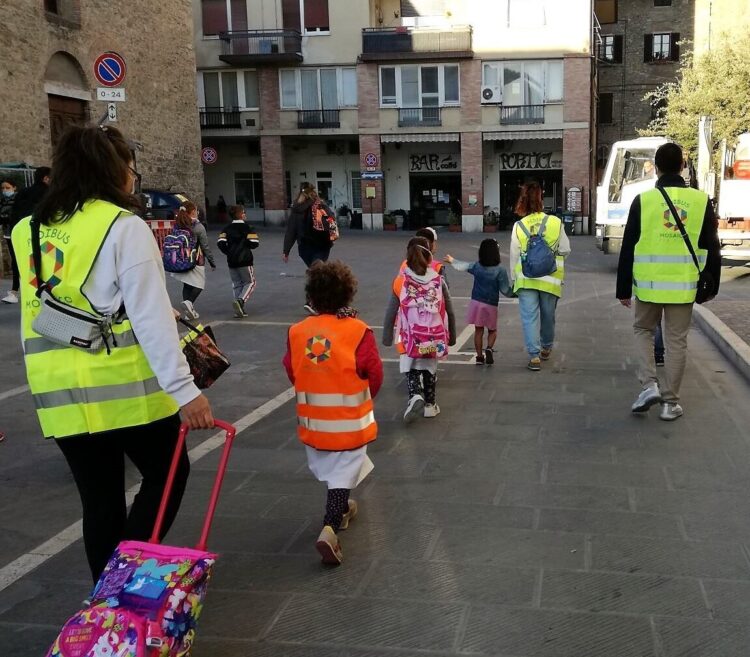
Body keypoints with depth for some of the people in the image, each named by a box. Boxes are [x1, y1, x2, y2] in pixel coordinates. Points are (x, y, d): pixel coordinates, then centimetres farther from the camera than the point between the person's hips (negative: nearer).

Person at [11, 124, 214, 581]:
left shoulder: (28, 232, 10)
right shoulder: (125, 227, -10)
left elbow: (35, 315, 14)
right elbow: (151, 317, -16)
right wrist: (184, 388, -17)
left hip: (59, 393, 6)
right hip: (125, 386, -5)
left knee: (100, 501, 15)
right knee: (168, 473, 15)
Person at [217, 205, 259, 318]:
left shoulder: (226, 228, 6)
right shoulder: (248, 228, -6)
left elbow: (220, 243, -5)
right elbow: (254, 243, -13)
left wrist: (229, 252, 7)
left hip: (231, 262, 5)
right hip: (245, 261, -5)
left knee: (236, 284, 13)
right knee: (250, 282, 5)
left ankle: (240, 309, 7)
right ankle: (240, 301, -20)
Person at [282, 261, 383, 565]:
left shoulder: (297, 332, -6)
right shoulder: (358, 331, -16)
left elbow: (291, 372, 4)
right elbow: (374, 375, -11)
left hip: (312, 419, 4)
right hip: (349, 421, -4)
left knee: (329, 469, 24)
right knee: (342, 474, 3)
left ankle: (341, 509, 46)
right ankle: (330, 528, -12)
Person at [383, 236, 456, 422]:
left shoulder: (400, 281, -5)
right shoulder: (439, 281, -1)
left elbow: (390, 313, -1)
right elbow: (449, 312, 6)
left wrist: (387, 337, 12)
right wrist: (451, 336, 19)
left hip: (411, 338, -2)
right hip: (434, 337, 2)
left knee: (412, 370, 11)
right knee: (430, 370, 21)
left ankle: (416, 397, -15)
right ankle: (430, 405, 29)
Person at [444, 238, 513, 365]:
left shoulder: (476, 266, -2)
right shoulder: (500, 270, -14)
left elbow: (462, 266, 18)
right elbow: (505, 290, -10)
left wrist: (452, 261, 37)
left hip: (476, 302, 3)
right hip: (491, 304, -3)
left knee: (478, 330, 11)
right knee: (492, 330, 14)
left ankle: (479, 356, 11)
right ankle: (489, 348, -10)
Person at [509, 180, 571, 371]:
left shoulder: (518, 226, -6)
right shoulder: (555, 222, -6)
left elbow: (514, 256, 0)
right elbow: (565, 250, 0)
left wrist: (514, 279, 11)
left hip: (526, 279, -1)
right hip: (550, 279, 1)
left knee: (530, 317, 1)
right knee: (548, 316, 18)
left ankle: (534, 356, -6)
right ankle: (546, 348, 36)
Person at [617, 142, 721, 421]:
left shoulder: (643, 200, -5)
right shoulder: (701, 200, -1)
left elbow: (628, 249, -3)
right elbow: (712, 249, 4)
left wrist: (624, 289, 4)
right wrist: (712, 285, 15)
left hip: (649, 285, -1)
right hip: (684, 286, 1)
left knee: (643, 330, 20)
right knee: (676, 341, 9)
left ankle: (649, 385, 3)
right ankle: (670, 403, 13)